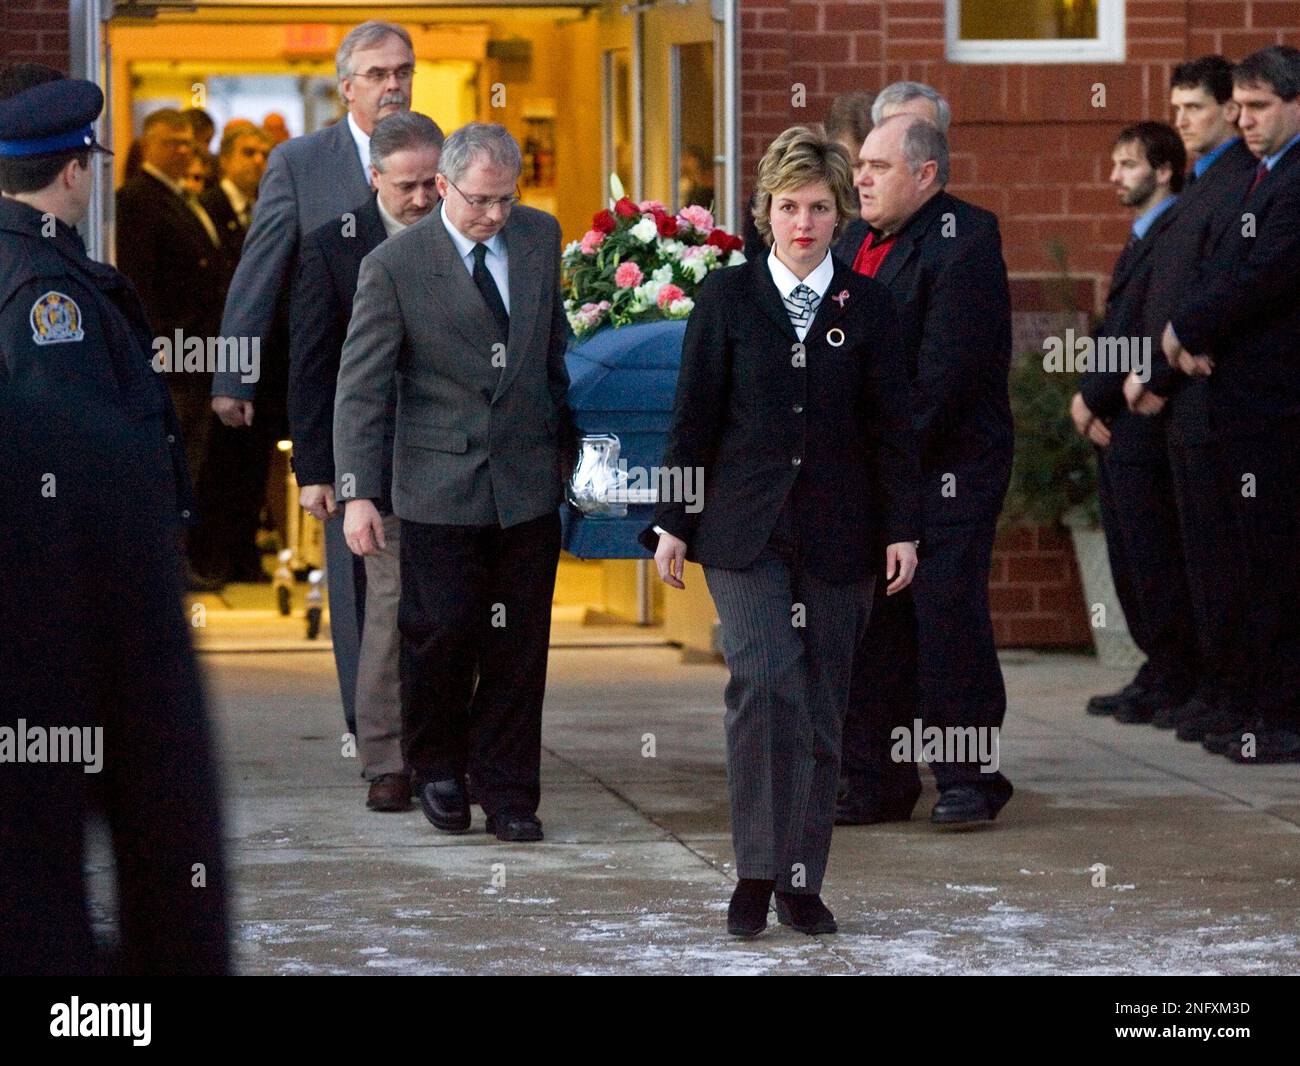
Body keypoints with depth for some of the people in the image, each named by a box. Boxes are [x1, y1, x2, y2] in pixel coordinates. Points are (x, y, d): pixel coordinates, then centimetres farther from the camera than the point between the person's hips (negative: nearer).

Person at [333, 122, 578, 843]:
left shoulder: (540, 236, 6)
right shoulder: (393, 265, -7)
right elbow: (359, 385, -7)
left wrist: (567, 441, 18)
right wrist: (356, 492, -13)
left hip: (529, 483, 3)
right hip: (440, 486, -3)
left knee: (519, 646, 4)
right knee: (443, 633, -2)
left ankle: (507, 791, 13)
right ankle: (437, 765, 22)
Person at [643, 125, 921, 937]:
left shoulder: (869, 306, 6)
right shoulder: (727, 297, 3)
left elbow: (890, 426, 6)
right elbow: (695, 416, 4)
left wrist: (901, 528, 1)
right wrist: (672, 524, 1)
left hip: (837, 534, 2)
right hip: (746, 530, -2)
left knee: (821, 709, 3)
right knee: (764, 682, -18)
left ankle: (803, 880, 11)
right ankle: (757, 871, -13)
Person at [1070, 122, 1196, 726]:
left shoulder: (1170, 237, -14)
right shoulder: (1142, 239, 19)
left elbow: (1139, 332, -18)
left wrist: (1091, 398, -10)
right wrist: (1090, 399, 4)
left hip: (1142, 422, -10)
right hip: (1114, 424, 10)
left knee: (1153, 558, -6)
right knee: (1131, 562, 13)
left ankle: (1175, 687, -1)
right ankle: (1159, 674, 19)